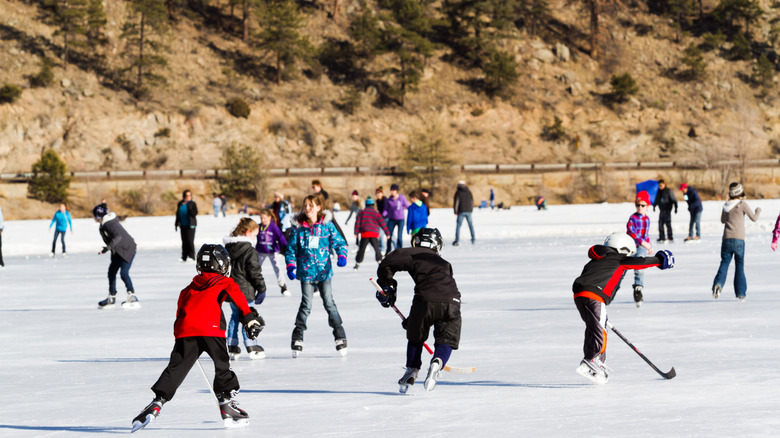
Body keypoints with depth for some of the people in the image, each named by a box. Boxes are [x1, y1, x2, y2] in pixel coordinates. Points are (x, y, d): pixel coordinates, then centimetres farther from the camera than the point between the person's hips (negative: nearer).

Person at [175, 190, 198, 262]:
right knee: (184, 241, 6)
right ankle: (184, 257, 10)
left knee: (190, 240, -11)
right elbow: (178, 214, 17)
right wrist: (176, 223, 13)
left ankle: (191, 256, -7)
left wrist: (189, 208, -24)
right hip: (183, 225, 5)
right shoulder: (180, 204, 10)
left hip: (190, 225, -5)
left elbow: (194, 213, -11)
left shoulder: (192, 204, -3)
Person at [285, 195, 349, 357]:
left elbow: (339, 242, 3)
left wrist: (342, 256, -16)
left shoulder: (327, 226, 1)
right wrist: (291, 266, -5)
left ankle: (340, 337, 2)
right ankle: (297, 338, 7)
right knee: (306, 306, -4)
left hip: (324, 271, 0)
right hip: (306, 272, 0)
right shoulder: (298, 228, 3)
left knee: (329, 303, -4)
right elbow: (291, 249, 9)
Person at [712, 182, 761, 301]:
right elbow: (754, 218, 3)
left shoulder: (726, 205, 9)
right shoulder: (742, 204, -4)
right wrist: (758, 211, 22)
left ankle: (718, 283, -22)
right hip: (739, 239, -3)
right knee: (739, 265, 5)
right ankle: (740, 292, 5)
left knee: (724, 263, 4)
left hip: (727, 239, 3)